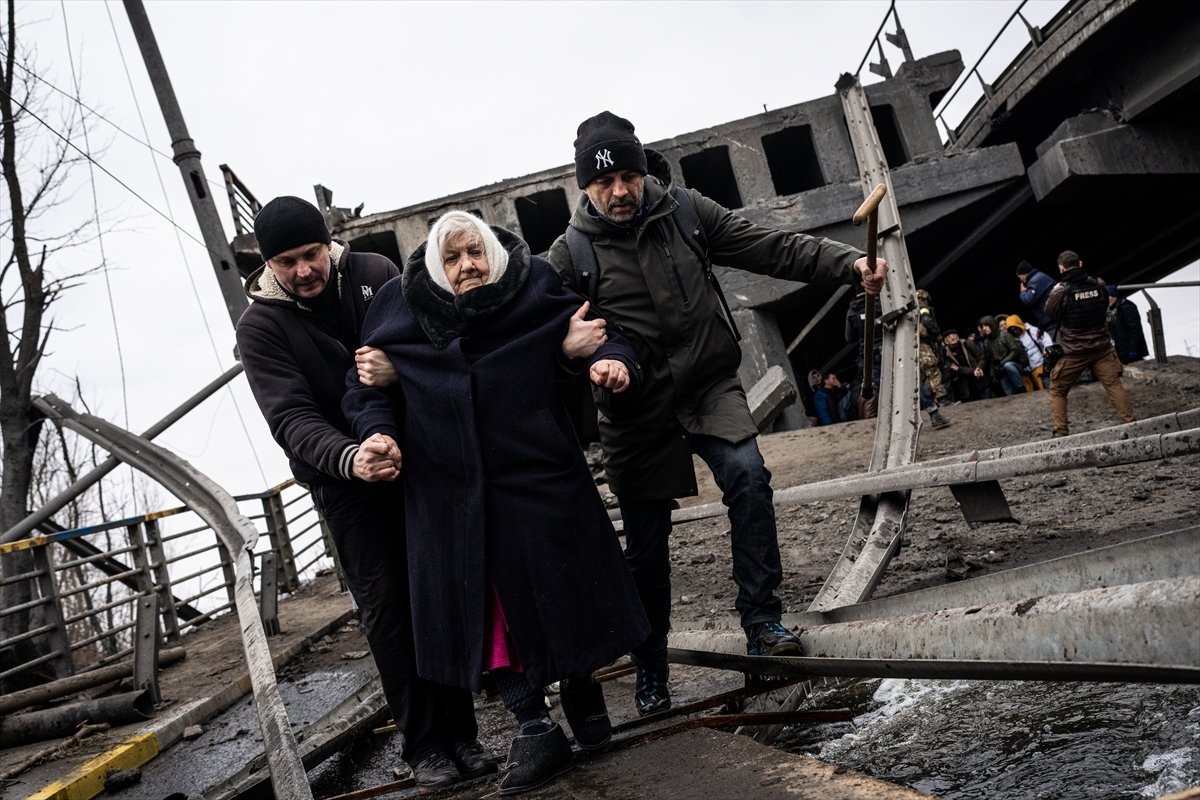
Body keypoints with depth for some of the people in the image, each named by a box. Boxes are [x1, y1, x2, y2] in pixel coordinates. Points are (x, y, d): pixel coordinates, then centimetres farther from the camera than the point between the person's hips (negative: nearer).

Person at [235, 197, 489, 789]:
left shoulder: (373, 273, -4)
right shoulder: (261, 327, -9)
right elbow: (292, 417, -20)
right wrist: (349, 458, -39)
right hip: (343, 478, -1)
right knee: (387, 607, 2)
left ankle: (459, 730, 15)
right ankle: (424, 743, 12)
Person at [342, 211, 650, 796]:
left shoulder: (533, 288, -3)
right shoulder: (400, 308, 0)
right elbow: (369, 386, 6)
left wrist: (610, 360, -21)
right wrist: (378, 431, -12)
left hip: (539, 480, -1)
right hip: (450, 497, 2)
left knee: (562, 592, 8)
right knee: (484, 610, 6)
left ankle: (580, 688, 37)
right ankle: (536, 731, 21)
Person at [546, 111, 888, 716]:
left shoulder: (684, 211, 0)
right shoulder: (570, 256, -7)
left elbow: (771, 248, -1)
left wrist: (849, 264, -12)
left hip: (710, 386, 1)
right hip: (637, 411, -1)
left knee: (746, 474, -26)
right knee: (646, 546, 6)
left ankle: (761, 620, -16)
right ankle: (650, 670, 25)